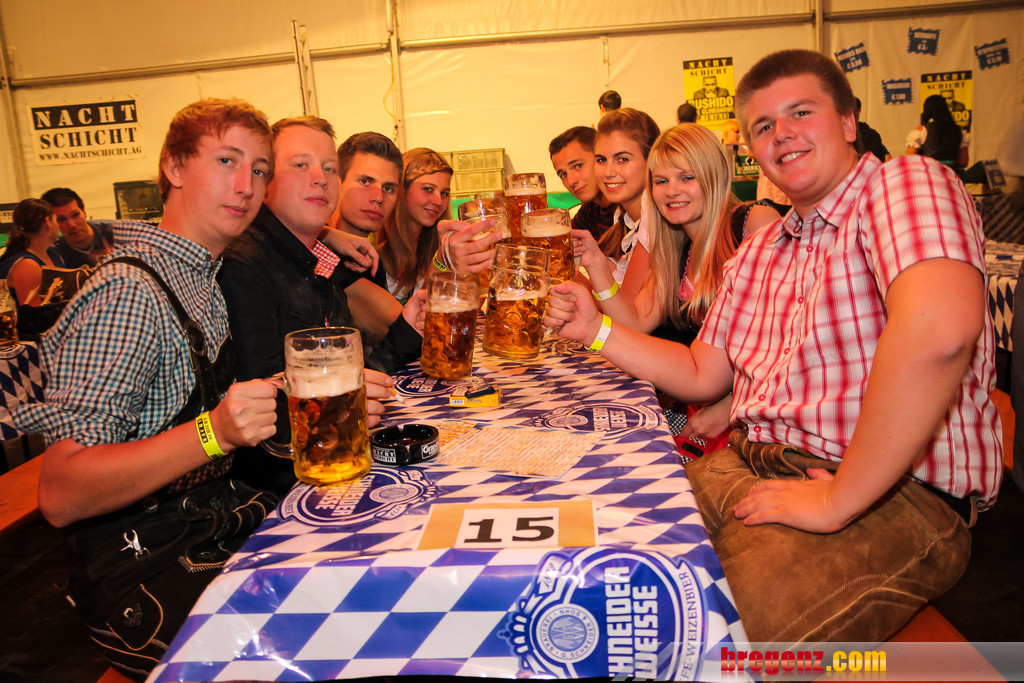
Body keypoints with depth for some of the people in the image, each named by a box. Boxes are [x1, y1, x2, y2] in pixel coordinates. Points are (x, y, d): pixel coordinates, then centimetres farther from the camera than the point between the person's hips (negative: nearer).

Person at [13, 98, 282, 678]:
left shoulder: (205, 280, 11)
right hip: (141, 565, -8)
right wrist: (211, 433, -33)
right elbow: (60, 495, -21)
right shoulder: (129, 292, -18)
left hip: (218, 517, 8)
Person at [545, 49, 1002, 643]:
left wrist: (835, 501, -24)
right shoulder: (760, 250, 19)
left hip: (894, 492, -7)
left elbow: (938, 330, -28)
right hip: (748, 470, 7)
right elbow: (703, 376, 22)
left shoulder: (907, 184, -8)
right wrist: (596, 330, 12)